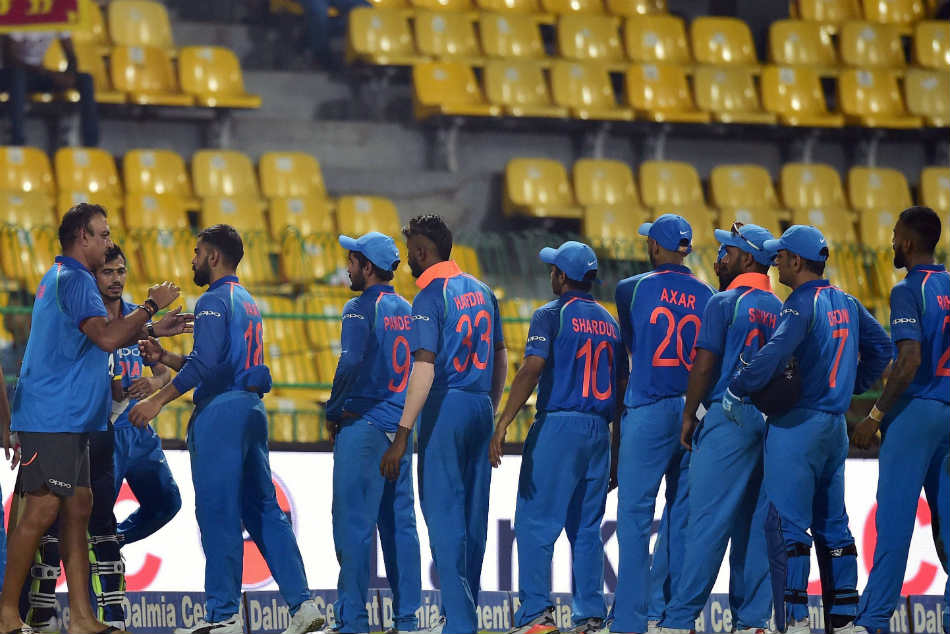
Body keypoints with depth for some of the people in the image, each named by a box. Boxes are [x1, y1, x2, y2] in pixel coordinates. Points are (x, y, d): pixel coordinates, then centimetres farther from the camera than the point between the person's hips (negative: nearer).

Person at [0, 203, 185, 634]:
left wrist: (150, 329, 25)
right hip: (52, 417, -11)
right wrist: (151, 306, -12)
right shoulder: (74, 280, -12)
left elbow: (97, 340, 30)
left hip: (69, 420, 11)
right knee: (42, 510, -11)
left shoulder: (61, 278, 21)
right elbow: (106, 337, -23)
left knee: (78, 508, 8)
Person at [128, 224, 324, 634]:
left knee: (218, 512, -6)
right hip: (252, 407, 9)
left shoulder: (214, 302, -8)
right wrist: (164, 358, 23)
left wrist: (159, 400, -19)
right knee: (263, 510, 9)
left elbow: (205, 365, -20)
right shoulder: (247, 304, 21)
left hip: (220, 411, -9)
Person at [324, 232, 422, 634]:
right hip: (401, 428, 8)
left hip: (363, 427, -8)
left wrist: (333, 412, -6)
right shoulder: (407, 311, 14)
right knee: (399, 523, 9)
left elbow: (351, 364, -18)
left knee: (354, 524, -6)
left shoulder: (361, 309, -9)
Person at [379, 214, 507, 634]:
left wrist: (402, 437, -20)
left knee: (444, 516, -5)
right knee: (474, 516, 11)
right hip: (480, 409, 7)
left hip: (445, 410, -7)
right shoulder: (481, 292, 12)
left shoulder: (430, 298, -11)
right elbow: (500, 358, 18)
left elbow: (425, 369, -19)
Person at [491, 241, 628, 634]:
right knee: (587, 528, 10)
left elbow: (532, 369, -17)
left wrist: (503, 425, -21)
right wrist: (617, 450, 21)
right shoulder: (610, 323, 16)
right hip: (599, 430, 6)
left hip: (558, 425, -6)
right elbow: (622, 387, 16)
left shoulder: (552, 315, -4)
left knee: (535, 523, -6)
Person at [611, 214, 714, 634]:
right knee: (684, 516, 9)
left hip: (648, 410, -4)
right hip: (695, 412, 4)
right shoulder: (706, 296, 7)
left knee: (635, 514, -4)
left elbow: (628, 345, 9)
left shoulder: (632, 289, -2)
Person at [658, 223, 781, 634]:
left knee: (709, 520, -9)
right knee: (756, 522, 6)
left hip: (728, 416, -6)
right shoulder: (780, 311, 13)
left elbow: (704, 365, -10)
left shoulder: (725, 303, -6)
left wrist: (689, 416, -1)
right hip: (771, 421, 6)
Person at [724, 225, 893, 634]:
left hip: (797, 426, -8)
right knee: (832, 524, 12)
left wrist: (736, 389, -21)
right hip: (835, 426, 8)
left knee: (791, 523, -6)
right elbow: (879, 347, 20)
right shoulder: (846, 304, 11)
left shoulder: (802, 304, -15)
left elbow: (776, 354, -28)